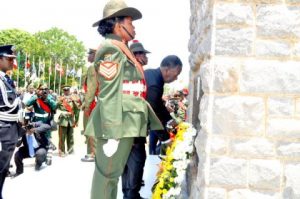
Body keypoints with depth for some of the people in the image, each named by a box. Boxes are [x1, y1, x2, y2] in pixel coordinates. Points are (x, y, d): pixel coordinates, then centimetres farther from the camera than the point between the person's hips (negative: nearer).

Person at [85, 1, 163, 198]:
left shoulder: (123, 52, 21)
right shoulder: (111, 50, -9)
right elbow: (110, 95, -17)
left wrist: (158, 126, 20)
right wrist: (111, 134, -21)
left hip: (126, 124, 10)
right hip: (116, 124, -10)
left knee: (113, 174, 15)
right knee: (107, 175, -2)